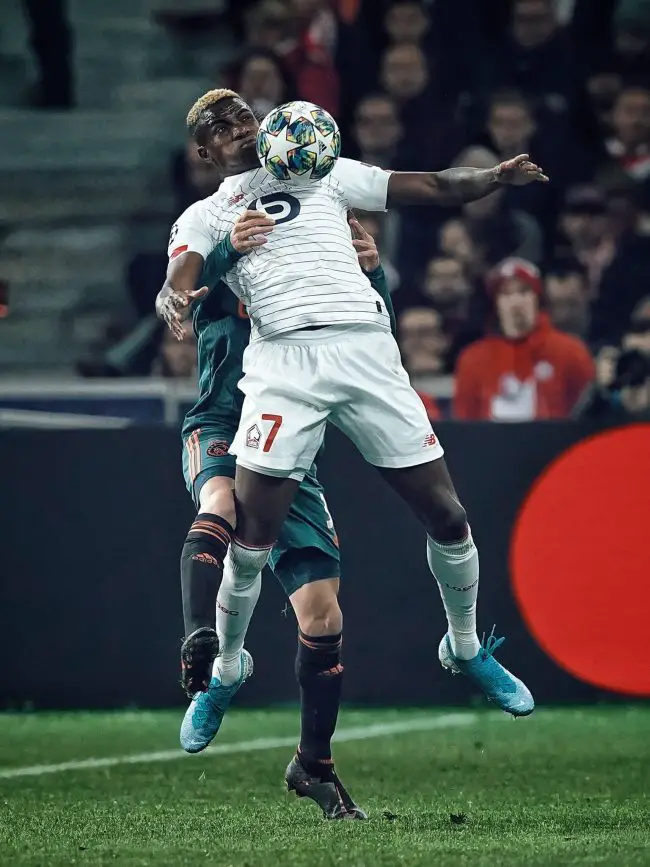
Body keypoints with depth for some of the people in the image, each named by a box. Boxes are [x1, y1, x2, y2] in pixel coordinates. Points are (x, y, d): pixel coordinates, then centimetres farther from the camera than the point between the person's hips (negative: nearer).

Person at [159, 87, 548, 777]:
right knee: (252, 533, -9)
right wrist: (174, 302, -26)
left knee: (445, 515, 1)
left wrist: (496, 176, 0)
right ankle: (226, 669, 13)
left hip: (365, 349, 1)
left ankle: (467, 649, 24)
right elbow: (178, 279, -2)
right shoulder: (203, 216, 18)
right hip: (283, 358, -1)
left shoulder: (325, 175, 22)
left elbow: (431, 187, 17)